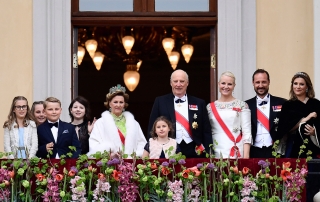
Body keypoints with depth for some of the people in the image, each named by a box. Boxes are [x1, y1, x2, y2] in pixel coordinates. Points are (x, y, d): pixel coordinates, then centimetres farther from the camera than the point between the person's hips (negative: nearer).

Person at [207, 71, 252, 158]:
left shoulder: (242, 105, 3)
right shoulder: (210, 107, 10)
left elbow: (246, 132, -2)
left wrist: (246, 155, -10)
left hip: (236, 153, -2)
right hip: (216, 153, 2)